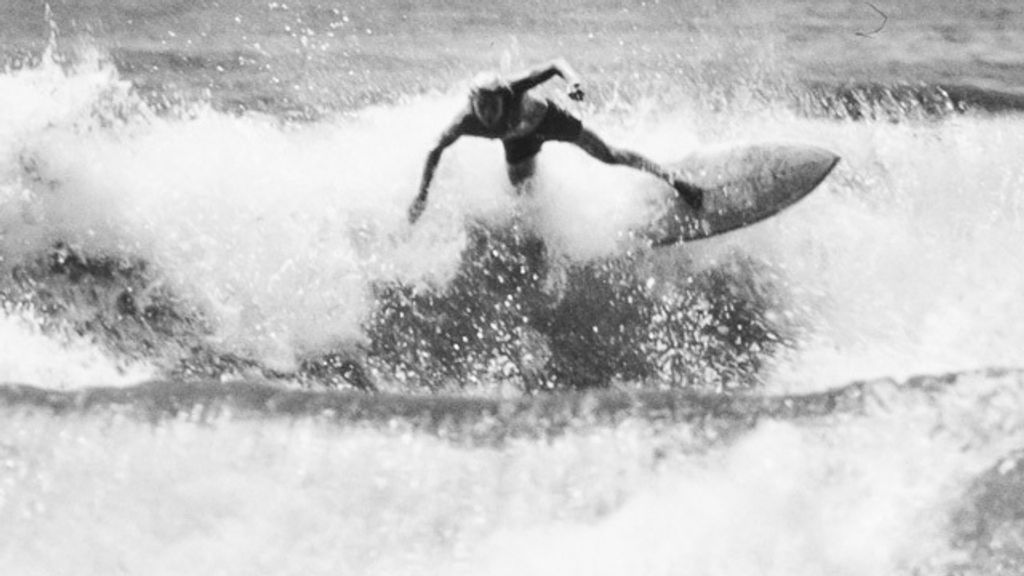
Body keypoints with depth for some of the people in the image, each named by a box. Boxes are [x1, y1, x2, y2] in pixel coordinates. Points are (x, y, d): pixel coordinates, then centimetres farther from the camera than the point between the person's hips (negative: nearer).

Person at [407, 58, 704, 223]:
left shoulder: (513, 90, -43)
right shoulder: (466, 122, -37)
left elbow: (555, 64, -36)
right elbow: (435, 151, -23)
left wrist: (572, 79, -58)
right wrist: (422, 196, -27)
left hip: (546, 117, -2)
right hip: (518, 140, 2)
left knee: (607, 154, -1)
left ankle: (671, 178, 9)